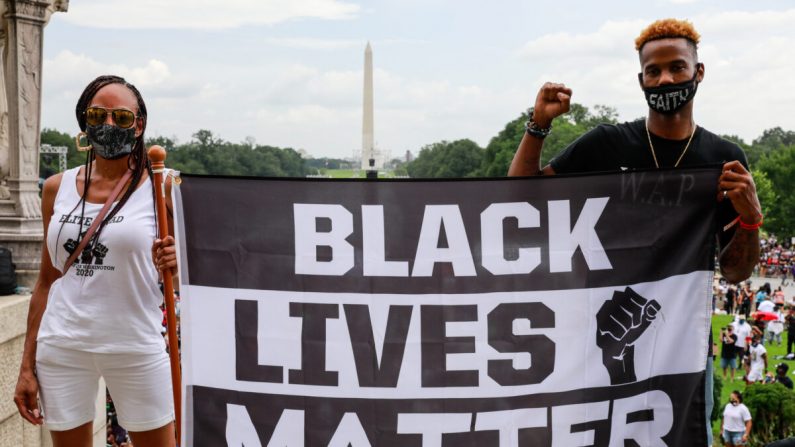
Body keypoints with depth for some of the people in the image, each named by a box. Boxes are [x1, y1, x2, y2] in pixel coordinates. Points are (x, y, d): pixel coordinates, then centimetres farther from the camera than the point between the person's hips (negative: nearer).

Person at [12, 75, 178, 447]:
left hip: (135, 347, -2)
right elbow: (47, 281, 12)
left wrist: (173, 263, -20)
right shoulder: (57, 188, 6)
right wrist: (27, 366, 10)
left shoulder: (160, 187, -3)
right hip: (61, 348, 3)